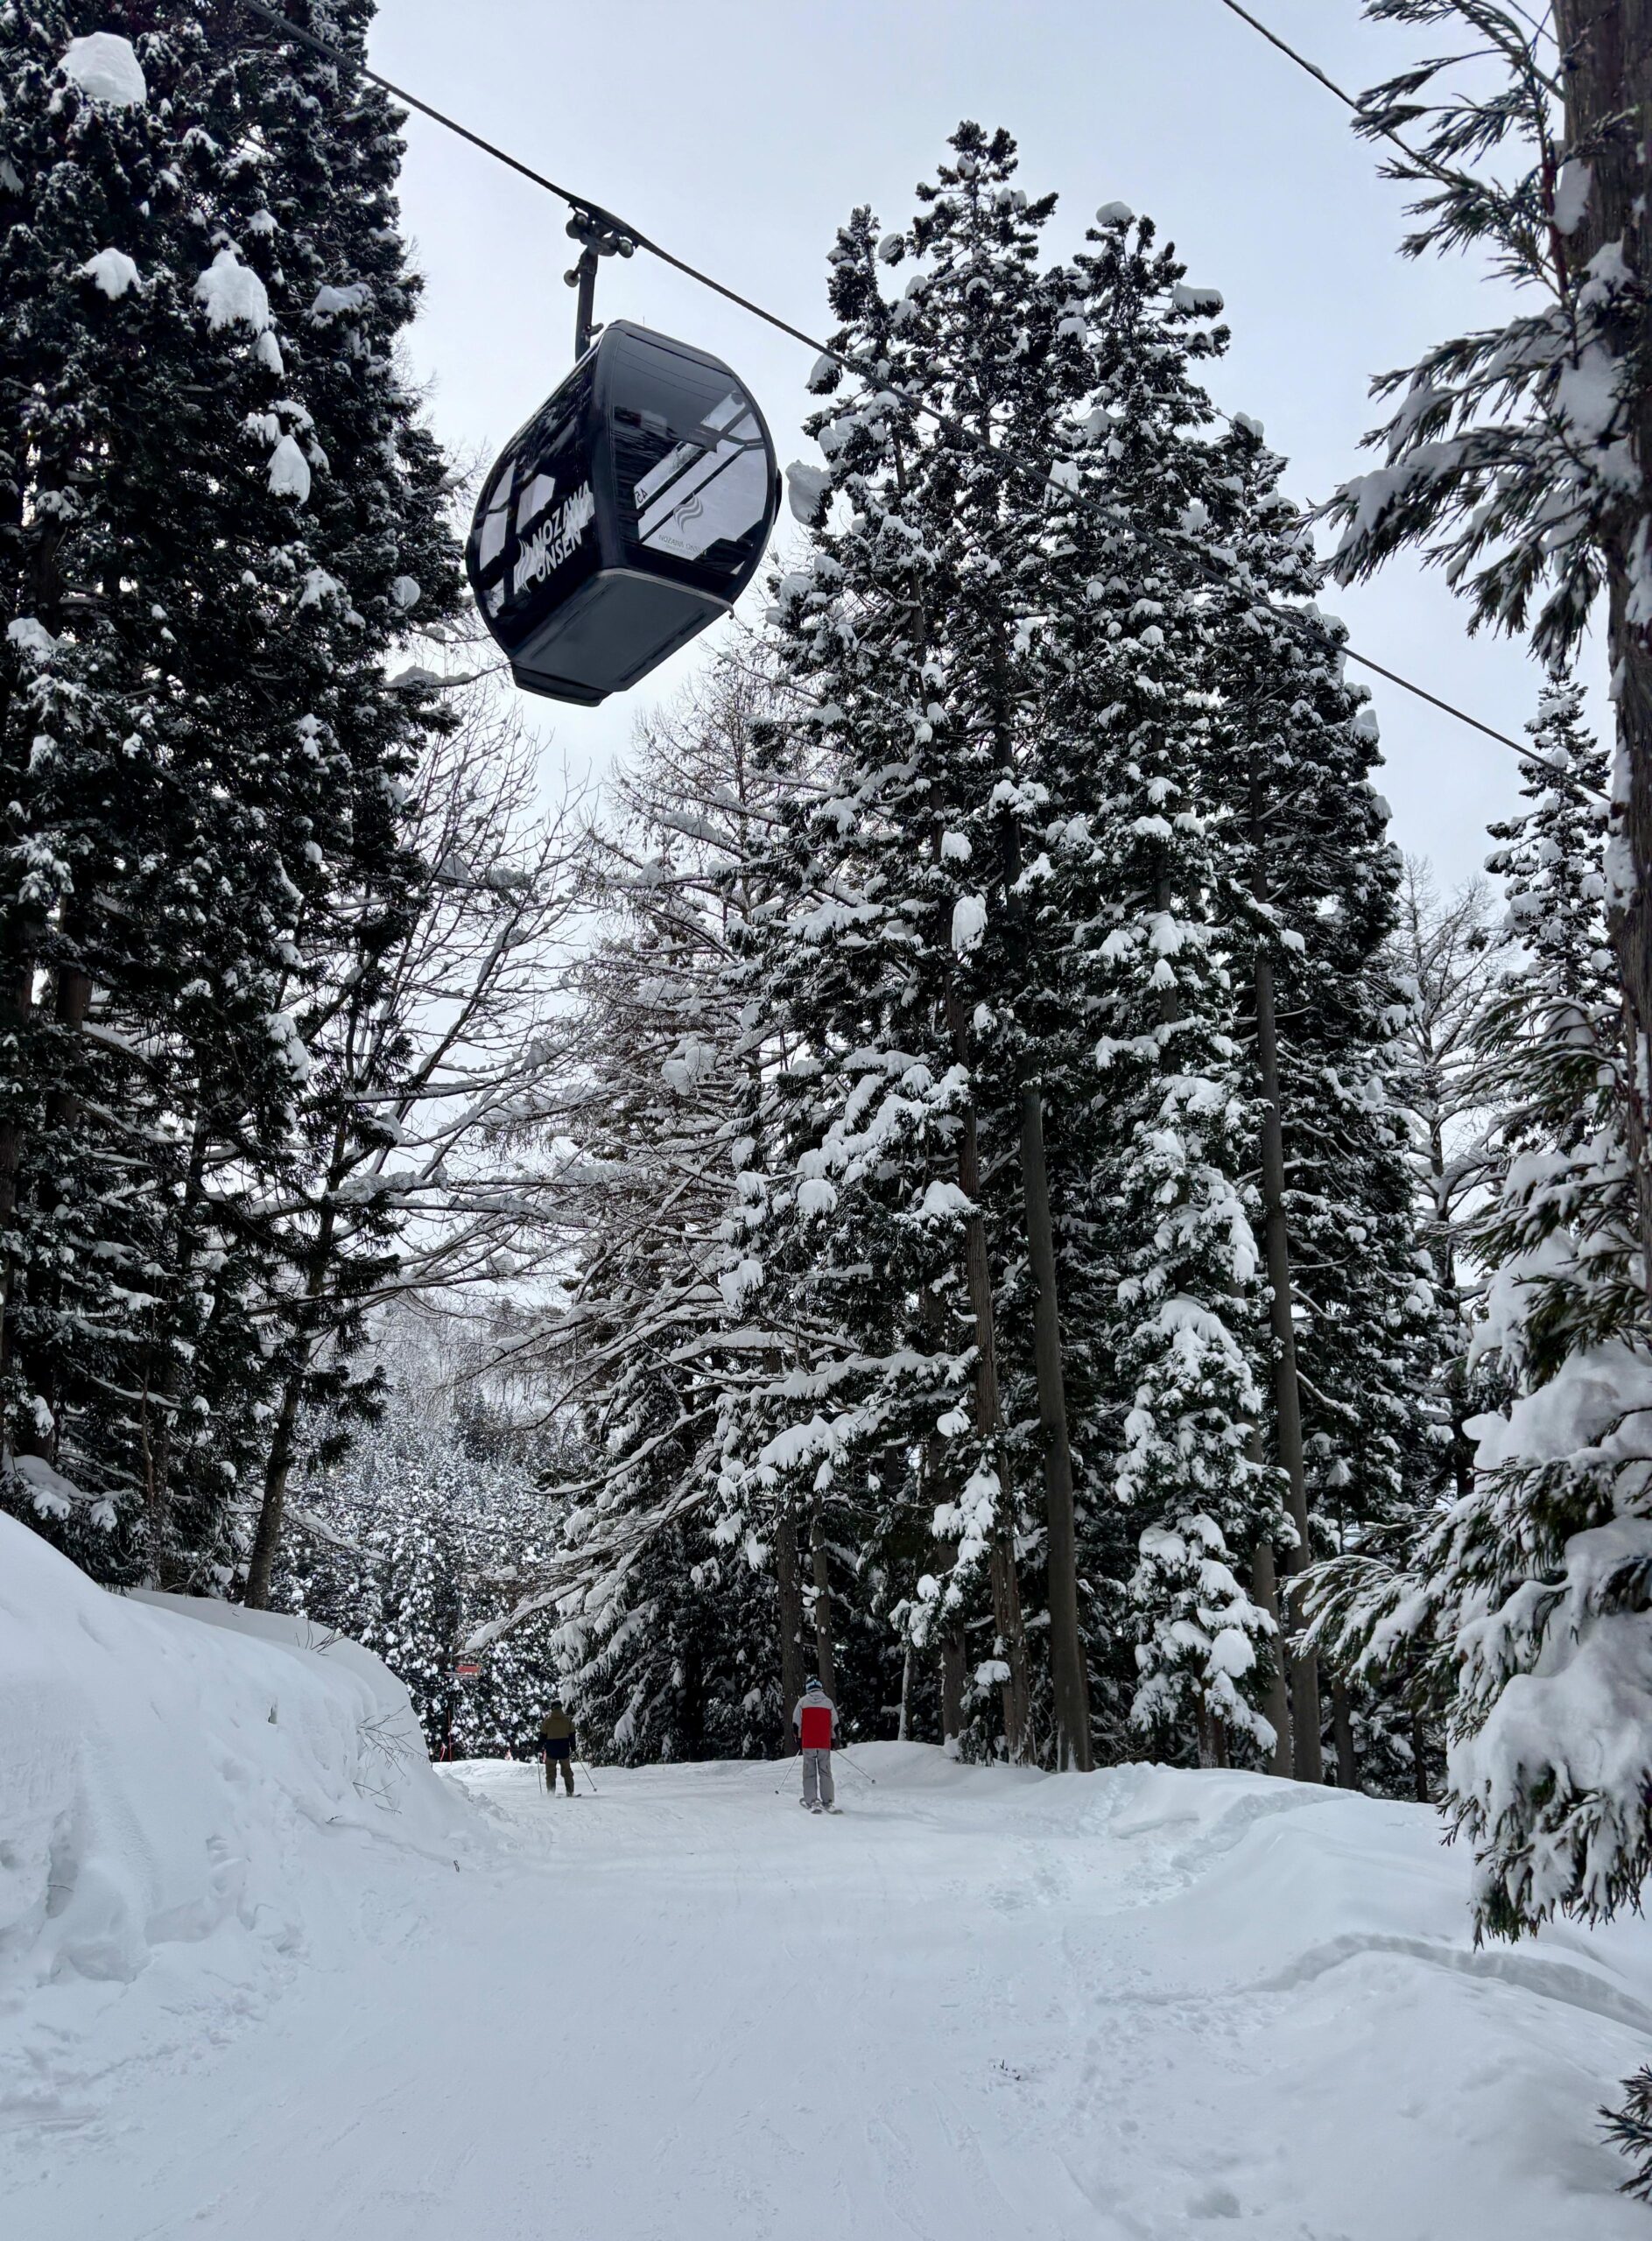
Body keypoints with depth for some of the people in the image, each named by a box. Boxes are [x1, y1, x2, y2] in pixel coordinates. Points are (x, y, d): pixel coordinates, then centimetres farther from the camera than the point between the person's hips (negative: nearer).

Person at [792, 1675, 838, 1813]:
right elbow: (835, 1724, 8)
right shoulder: (828, 1702, 4)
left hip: (808, 1744, -1)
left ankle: (811, 1801, -4)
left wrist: (799, 1740, 12)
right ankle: (828, 1802, 2)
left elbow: (796, 1723, 0)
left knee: (809, 1772, 4)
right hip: (825, 1744, 1)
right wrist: (832, 1739, 20)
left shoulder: (803, 1701, -1)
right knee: (825, 1772, 7)